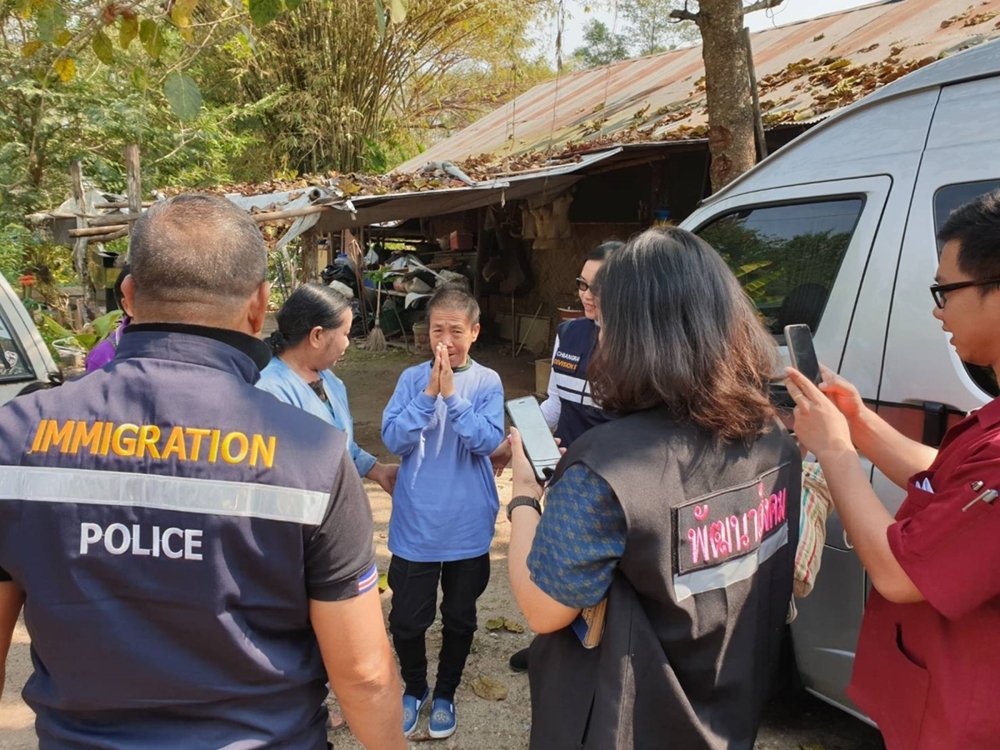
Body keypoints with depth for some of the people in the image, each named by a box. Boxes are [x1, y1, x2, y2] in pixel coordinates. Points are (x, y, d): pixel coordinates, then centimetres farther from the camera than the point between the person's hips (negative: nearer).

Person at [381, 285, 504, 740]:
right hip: (415, 524, 0)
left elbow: (488, 441, -17)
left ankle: (445, 694, 40)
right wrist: (429, 393, -21)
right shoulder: (412, 378, -3)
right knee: (406, 619, 10)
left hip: (467, 526, 0)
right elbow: (394, 440, -12)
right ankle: (414, 688, 38)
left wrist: (452, 394, -23)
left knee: (459, 618, 16)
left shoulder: (488, 382, -5)